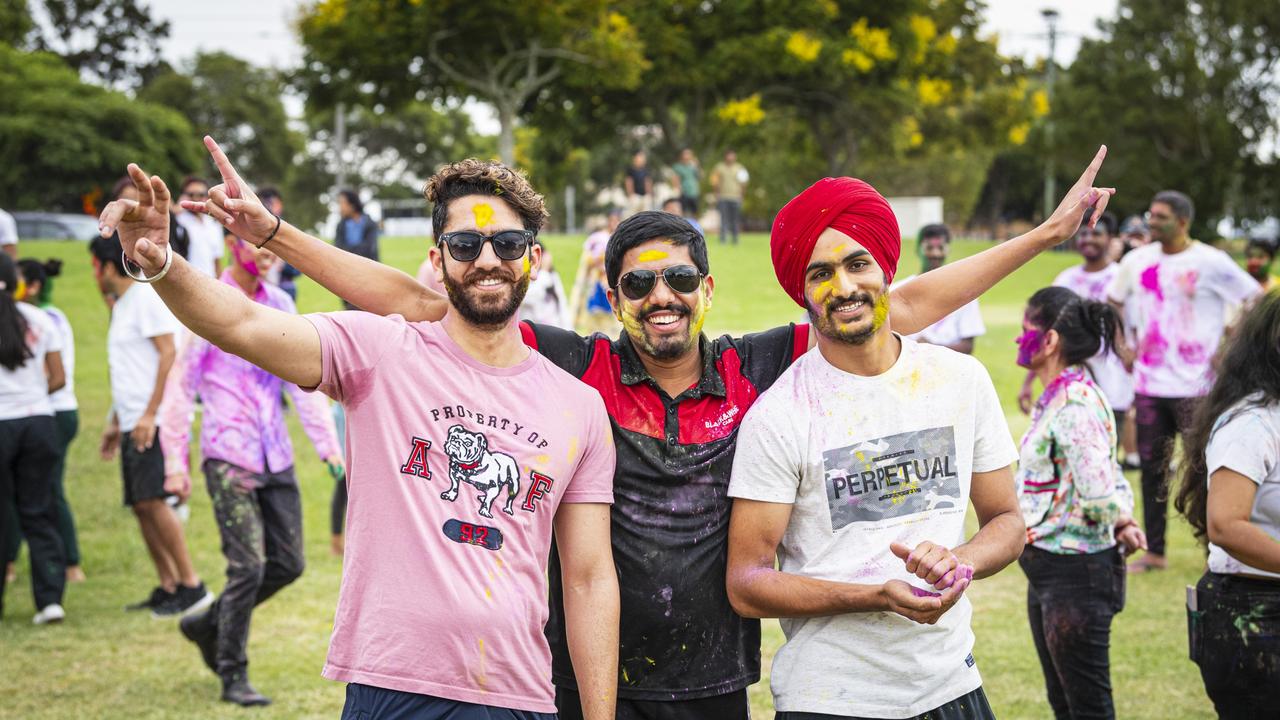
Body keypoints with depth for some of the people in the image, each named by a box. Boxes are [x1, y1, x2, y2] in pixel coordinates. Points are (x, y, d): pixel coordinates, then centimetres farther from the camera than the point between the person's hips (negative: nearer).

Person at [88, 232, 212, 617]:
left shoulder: (146, 296, -8)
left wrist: (149, 414, -21)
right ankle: (168, 586, 10)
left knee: (151, 500, -16)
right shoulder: (122, 305, 22)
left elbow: (168, 354, -16)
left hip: (154, 422, -10)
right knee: (141, 505, 6)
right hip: (133, 423, 10)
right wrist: (114, 422, 27)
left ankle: (191, 585, -14)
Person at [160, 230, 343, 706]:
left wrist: (326, 441, 4)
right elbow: (180, 386, -5)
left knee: (288, 563, 6)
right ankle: (233, 677, 4)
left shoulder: (279, 304, 11)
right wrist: (175, 461, -9)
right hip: (228, 456, -6)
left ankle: (209, 625, 27)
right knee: (248, 565, -10)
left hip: (275, 454, 6)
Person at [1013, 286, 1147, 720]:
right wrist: (1122, 518, 0)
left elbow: (1098, 492, -29)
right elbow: (1107, 474, 16)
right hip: (1047, 570, 10)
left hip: (1075, 573, -10)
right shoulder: (1057, 397, 8)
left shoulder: (1075, 403, -22)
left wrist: (1118, 523, -8)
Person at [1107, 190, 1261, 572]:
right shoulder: (1137, 261, 7)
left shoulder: (1210, 262, -8)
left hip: (1195, 385, -5)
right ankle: (1154, 552, 16)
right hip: (1148, 383, 5)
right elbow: (1114, 302, 23)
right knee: (1152, 467, 8)